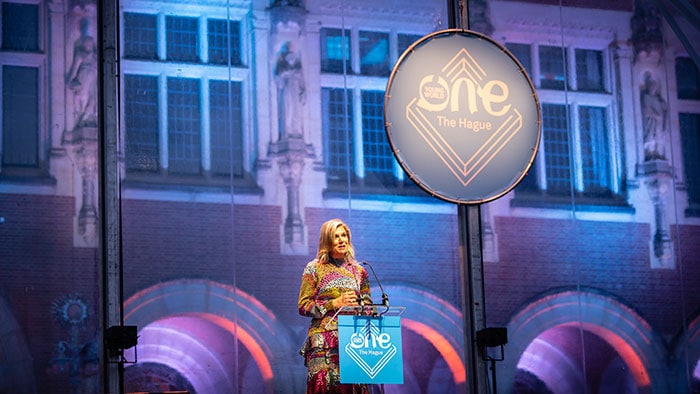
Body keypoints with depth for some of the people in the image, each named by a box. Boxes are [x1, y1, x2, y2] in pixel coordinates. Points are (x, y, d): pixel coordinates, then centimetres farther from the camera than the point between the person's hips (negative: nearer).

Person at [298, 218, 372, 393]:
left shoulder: (359, 271, 15)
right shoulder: (314, 269, 5)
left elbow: (368, 306, 20)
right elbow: (303, 306, 0)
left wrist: (358, 307, -2)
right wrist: (334, 303, -9)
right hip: (323, 339, -3)